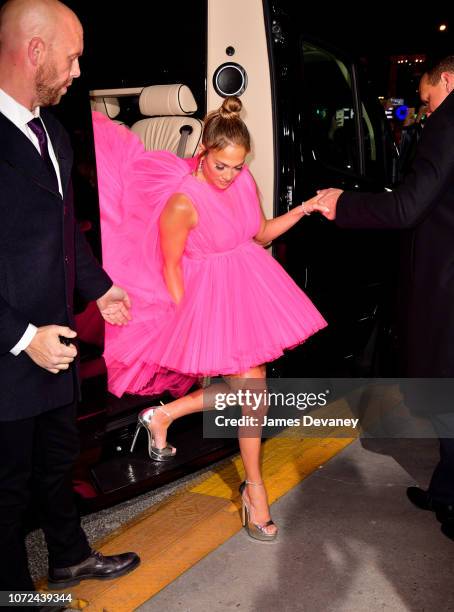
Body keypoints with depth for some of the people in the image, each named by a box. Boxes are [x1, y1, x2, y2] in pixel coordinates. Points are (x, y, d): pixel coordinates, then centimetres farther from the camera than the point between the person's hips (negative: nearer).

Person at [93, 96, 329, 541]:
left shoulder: (244, 182, -2)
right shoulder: (182, 202, -21)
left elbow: (261, 234, 12)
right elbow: (170, 266, -12)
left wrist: (303, 209, 1)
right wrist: (187, 318, -9)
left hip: (250, 288, 7)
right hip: (209, 297, -7)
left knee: (247, 388, 11)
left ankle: (162, 415, 26)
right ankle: (254, 489, 16)